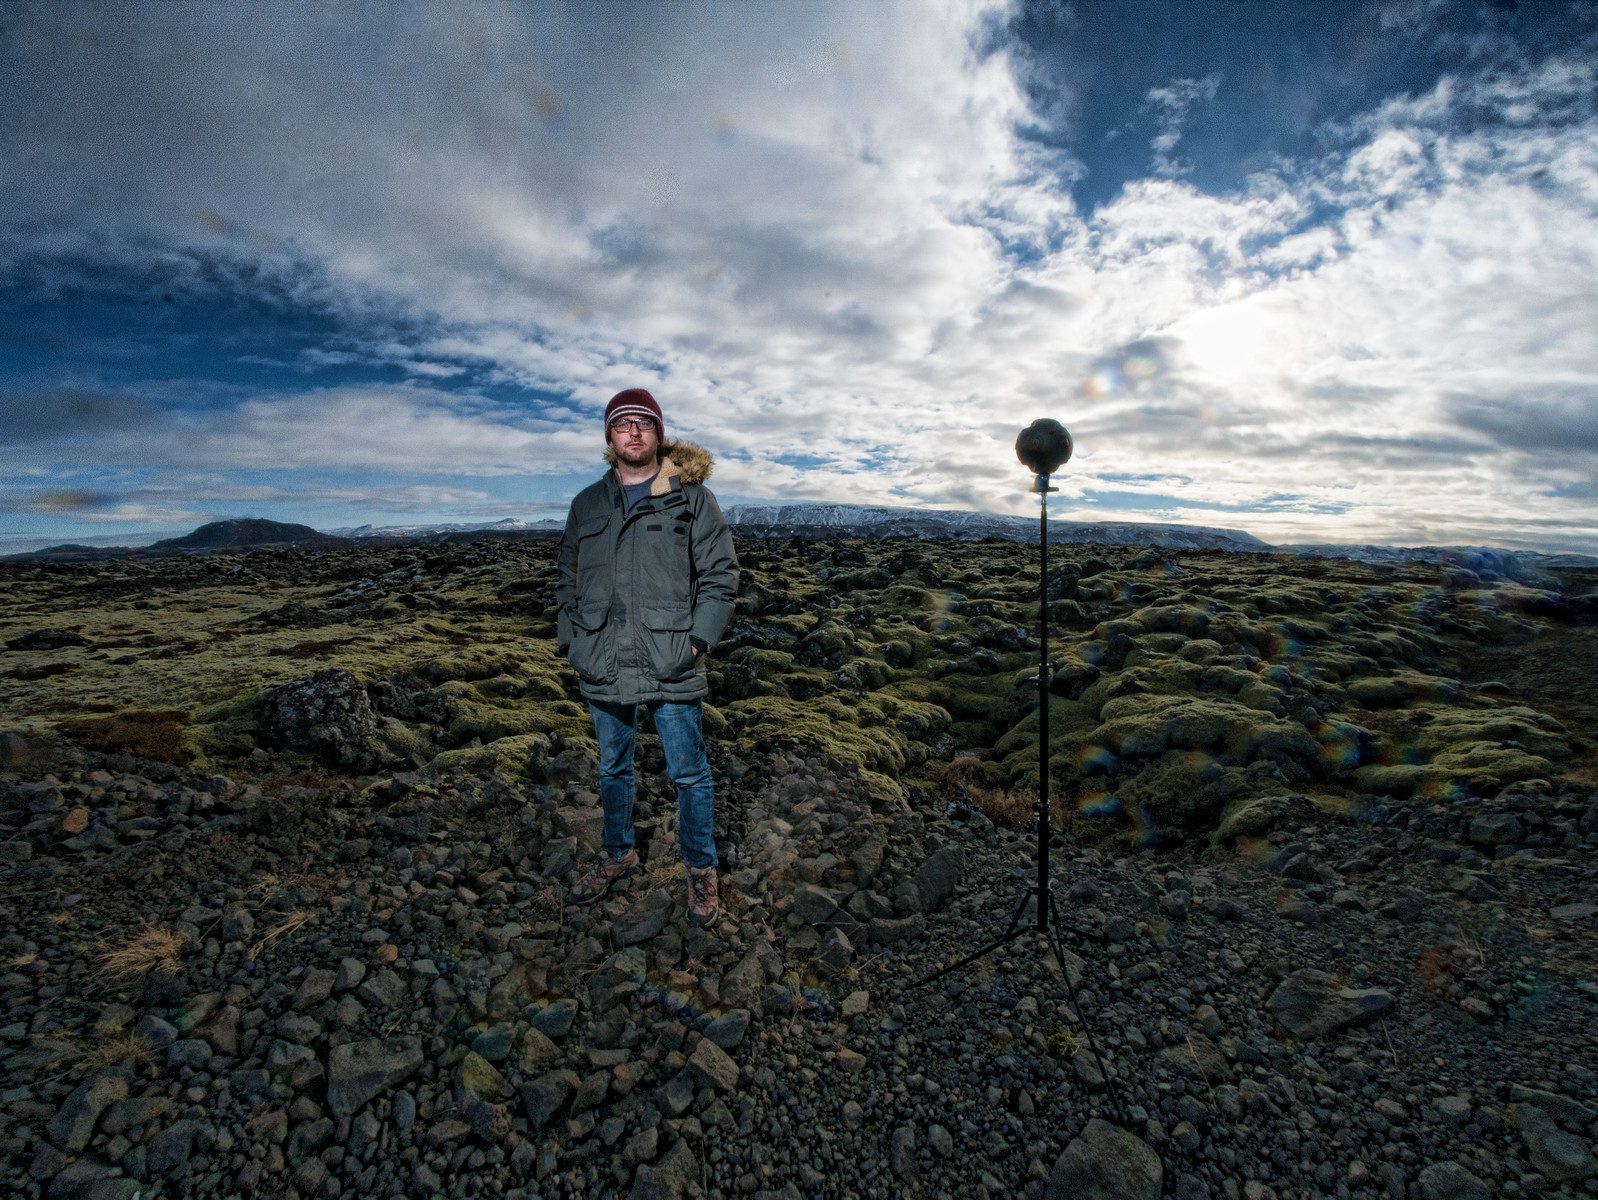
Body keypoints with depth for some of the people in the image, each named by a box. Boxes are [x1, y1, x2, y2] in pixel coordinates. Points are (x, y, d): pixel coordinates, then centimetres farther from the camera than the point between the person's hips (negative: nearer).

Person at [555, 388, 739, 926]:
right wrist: (571, 638, 5)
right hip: (603, 668, 4)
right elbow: (568, 577, 17)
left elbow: (721, 573, -2)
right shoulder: (587, 504, 10)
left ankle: (701, 870, 27)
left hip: (671, 667, -3)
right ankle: (616, 854, 43)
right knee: (612, 769, 20)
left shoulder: (692, 498, -1)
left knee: (689, 775, 6)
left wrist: (699, 639, -11)